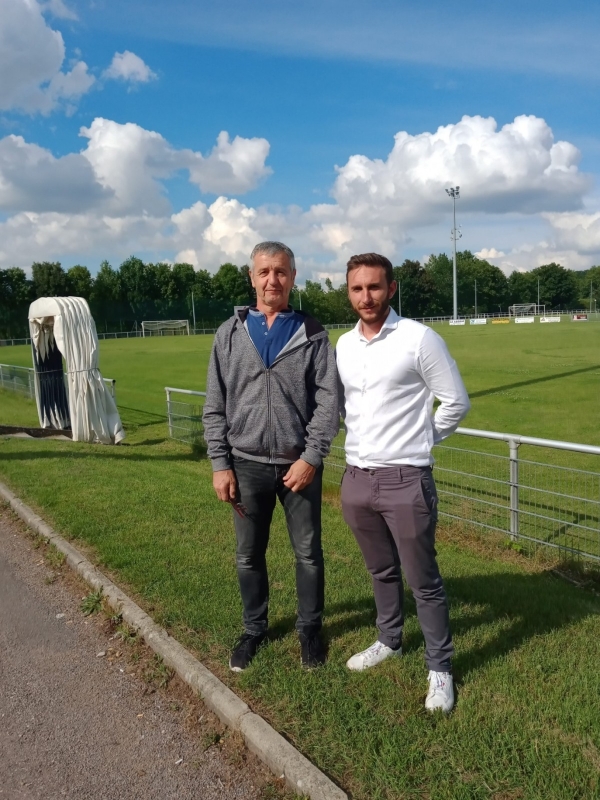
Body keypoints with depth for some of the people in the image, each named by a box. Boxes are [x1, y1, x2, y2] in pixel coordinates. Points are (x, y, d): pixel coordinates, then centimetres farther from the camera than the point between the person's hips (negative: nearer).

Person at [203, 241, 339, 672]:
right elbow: (215, 406, 3)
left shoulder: (312, 334, -1)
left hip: (299, 463, -1)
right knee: (249, 556, 14)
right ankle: (254, 629, 35)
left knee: (308, 553, 12)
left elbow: (329, 402, -5)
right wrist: (220, 464, -2)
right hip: (247, 465, 2)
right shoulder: (230, 334, 3)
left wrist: (311, 457, -13)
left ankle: (310, 629, 33)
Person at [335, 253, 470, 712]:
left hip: (406, 479, -5)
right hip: (357, 478, 6)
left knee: (423, 581, 6)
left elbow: (456, 401, -5)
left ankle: (440, 668, 23)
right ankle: (389, 641, 42)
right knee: (382, 571, 22)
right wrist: (363, 437, 12)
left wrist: (419, 441, 0)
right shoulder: (343, 345, 7)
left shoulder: (419, 338, -10)